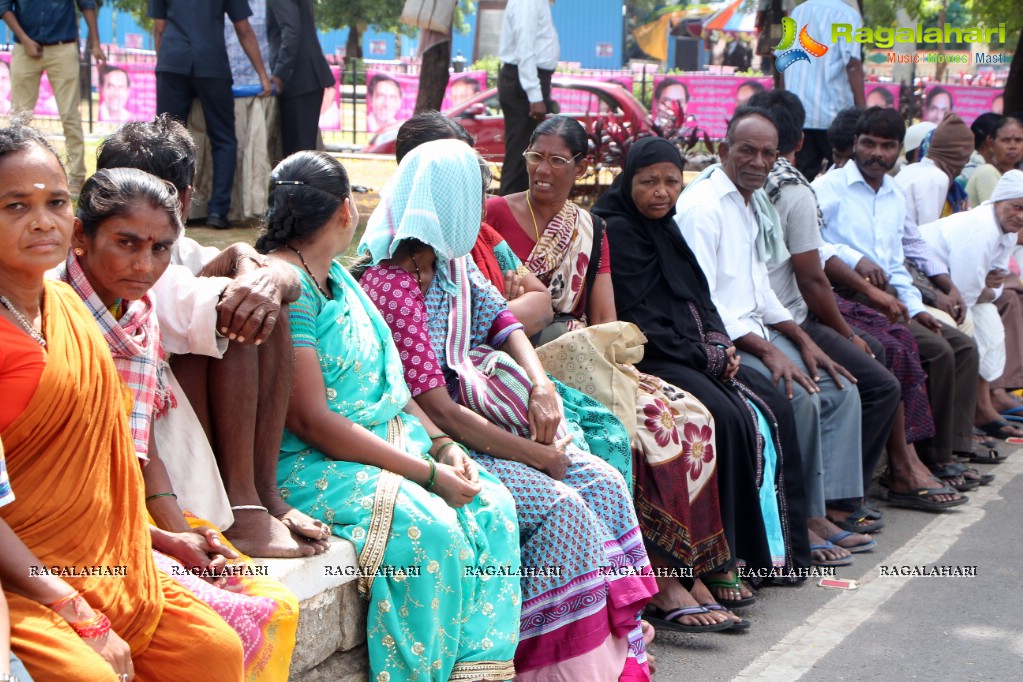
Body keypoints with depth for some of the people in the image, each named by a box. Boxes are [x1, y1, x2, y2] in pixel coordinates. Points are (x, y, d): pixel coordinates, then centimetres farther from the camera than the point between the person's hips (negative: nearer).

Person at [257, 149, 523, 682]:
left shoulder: (334, 276, 16)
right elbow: (311, 421, -21)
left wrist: (441, 443, 1)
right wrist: (427, 472, -20)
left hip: (390, 437, 9)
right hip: (309, 465, -9)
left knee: (491, 505, -11)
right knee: (430, 528, -29)